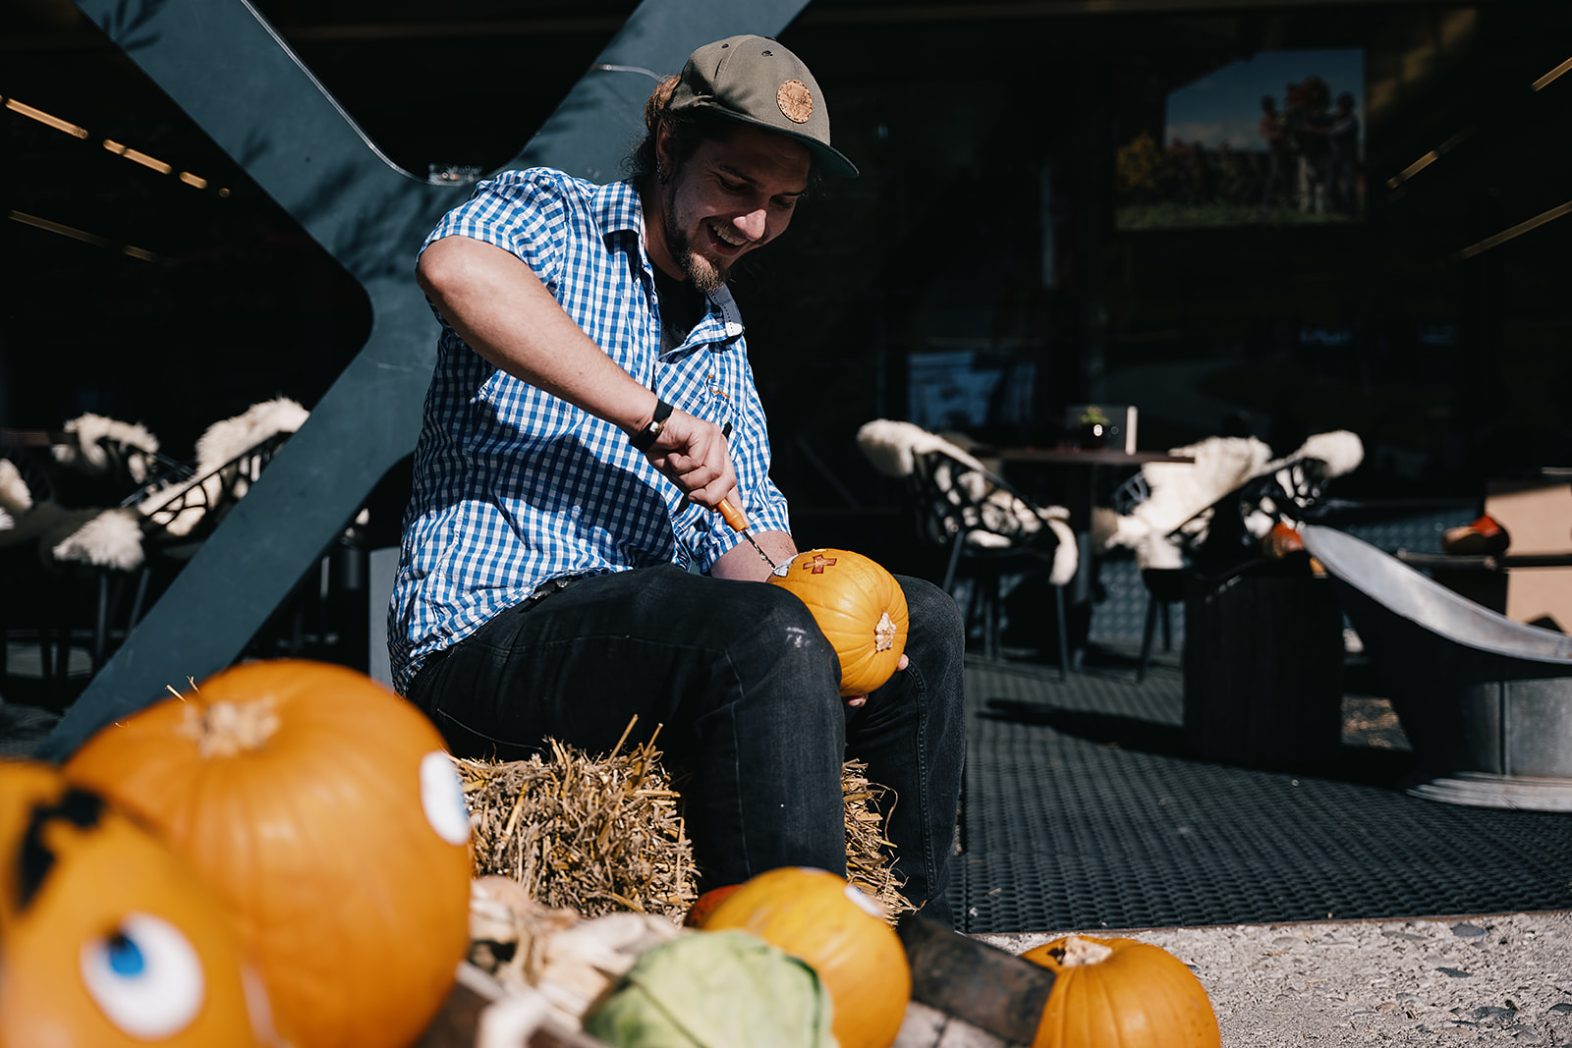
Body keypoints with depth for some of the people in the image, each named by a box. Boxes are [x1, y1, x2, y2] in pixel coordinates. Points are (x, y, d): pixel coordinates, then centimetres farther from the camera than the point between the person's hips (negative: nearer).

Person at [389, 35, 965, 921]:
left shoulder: (724, 339, 22)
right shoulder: (551, 211, -1)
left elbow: (746, 535, 16)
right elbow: (454, 266, -27)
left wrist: (818, 634, -6)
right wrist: (651, 412, -28)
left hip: (640, 635, 8)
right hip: (486, 635, -8)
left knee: (923, 619, 8)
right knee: (767, 637, -33)